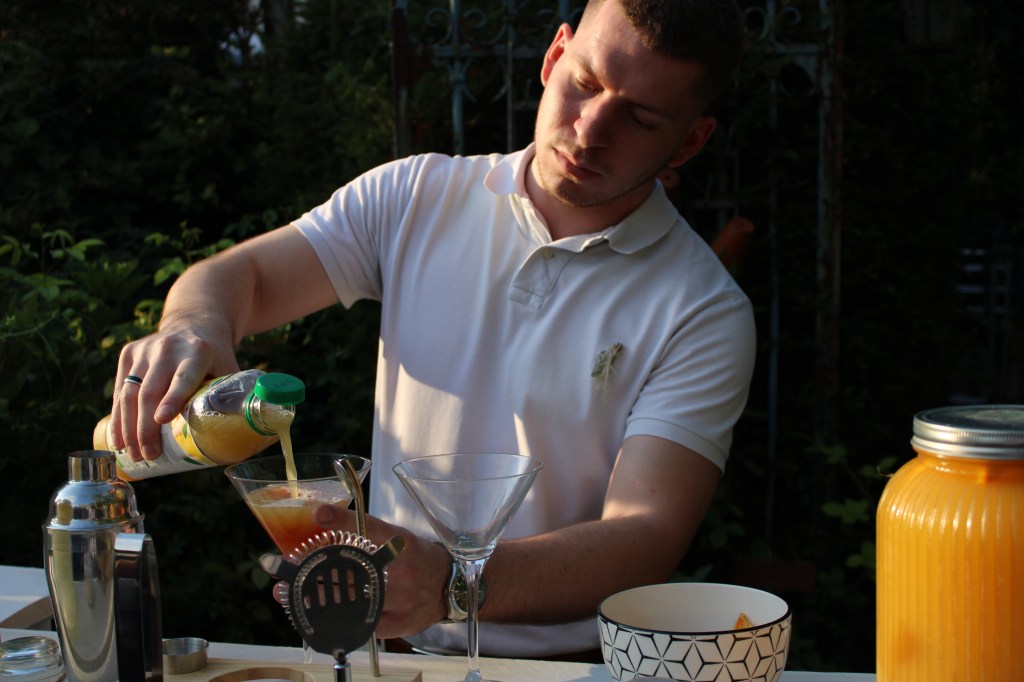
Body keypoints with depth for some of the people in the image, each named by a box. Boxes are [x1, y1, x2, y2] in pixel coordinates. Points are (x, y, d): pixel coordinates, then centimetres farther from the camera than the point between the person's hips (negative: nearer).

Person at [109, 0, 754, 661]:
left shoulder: (706, 314, -7)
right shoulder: (415, 197, 4)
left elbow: (648, 539, -17)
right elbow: (240, 274, 6)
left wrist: (449, 582, -35)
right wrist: (195, 328, -21)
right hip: (394, 652, 3)